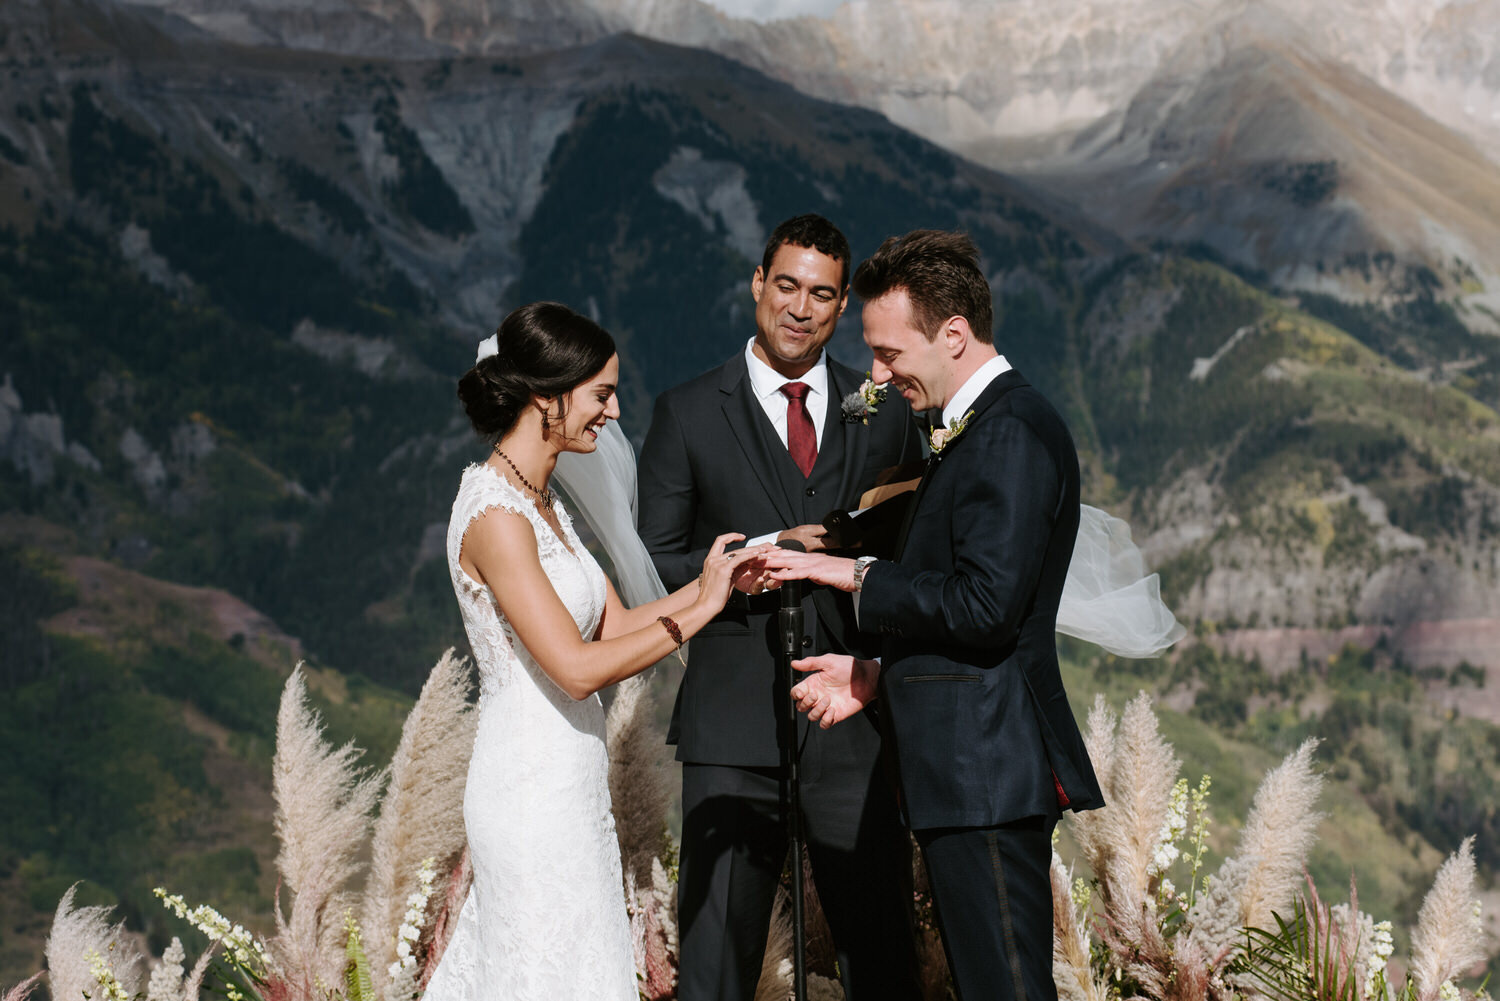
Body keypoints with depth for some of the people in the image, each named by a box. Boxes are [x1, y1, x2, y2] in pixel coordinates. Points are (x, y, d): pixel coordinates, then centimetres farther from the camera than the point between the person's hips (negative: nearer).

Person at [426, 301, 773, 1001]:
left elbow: (611, 627, 11)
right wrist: (700, 609, -16)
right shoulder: (495, 517, -18)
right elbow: (578, 668, -22)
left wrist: (707, 584, -1)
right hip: (535, 797, -9)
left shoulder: (541, 504, 12)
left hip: (570, 785, 9)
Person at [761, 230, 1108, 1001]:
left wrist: (860, 578, -12)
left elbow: (987, 605, -23)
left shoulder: (1011, 433, -15)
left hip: (988, 771, -11)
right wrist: (880, 675, 14)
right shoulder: (983, 428, 17)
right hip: (976, 773, 11)